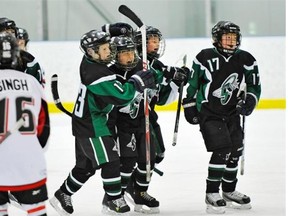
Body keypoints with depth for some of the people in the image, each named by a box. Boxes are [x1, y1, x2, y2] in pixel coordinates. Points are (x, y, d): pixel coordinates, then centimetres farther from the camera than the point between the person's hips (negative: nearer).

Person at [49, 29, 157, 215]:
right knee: (110, 160, -3)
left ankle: (62, 196, 27)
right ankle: (115, 200, 5)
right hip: (91, 125, -10)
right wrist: (137, 81, -15)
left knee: (86, 165, 18)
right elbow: (121, 96, -28)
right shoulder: (98, 74, -26)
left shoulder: (89, 63, 2)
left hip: (84, 123, 10)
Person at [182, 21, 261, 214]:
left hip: (232, 114, 5)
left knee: (235, 152, 11)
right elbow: (192, 82, -1)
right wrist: (190, 106, 1)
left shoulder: (246, 60, -2)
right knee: (221, 150, -18)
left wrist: (249, 101, -11)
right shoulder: (205, 58, -11)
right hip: (208, 113, -5)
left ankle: (229, 191, 31)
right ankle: (212, 194, -9)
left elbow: (255, 86, 6)